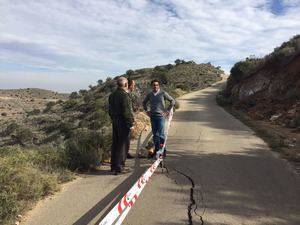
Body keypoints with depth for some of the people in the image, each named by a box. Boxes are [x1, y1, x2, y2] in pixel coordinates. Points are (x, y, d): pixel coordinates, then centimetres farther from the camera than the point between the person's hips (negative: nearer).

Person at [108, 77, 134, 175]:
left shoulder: (112, 95, 10)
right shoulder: (124, 95, -17)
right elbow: (127, 112, -19)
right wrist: (131, 123, -13)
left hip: (115, 122, 9)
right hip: (123, 123, -8)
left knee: (115, 144, 15)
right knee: (123, 145, 0)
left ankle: (113, 166, 24)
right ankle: (119, 167, 4)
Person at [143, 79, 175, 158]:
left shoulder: (163, 93, -3)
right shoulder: (149, 95, 7)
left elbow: (172, 101, 1)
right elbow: (144, 103, 24)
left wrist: (167, 110, -3)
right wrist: (147, 110, 12)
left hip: (161, 116, -4)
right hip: (152, 116, 4)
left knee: (161, 134, -5)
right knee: (155, 134, 10)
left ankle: (163, 150, 8)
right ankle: (156, 149, 21)